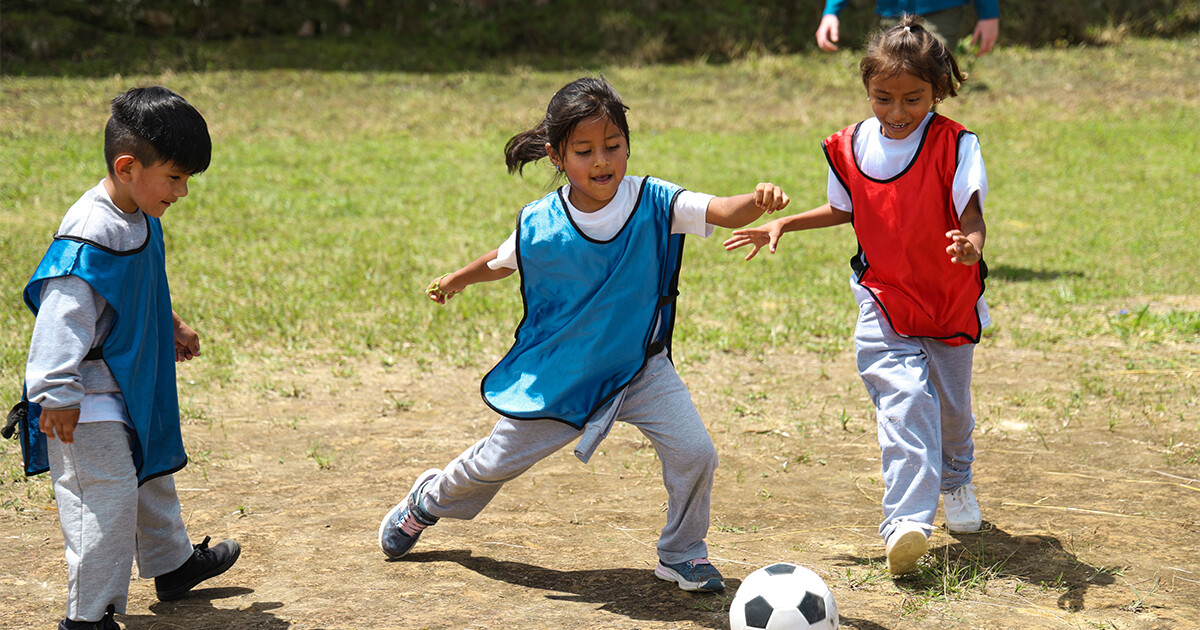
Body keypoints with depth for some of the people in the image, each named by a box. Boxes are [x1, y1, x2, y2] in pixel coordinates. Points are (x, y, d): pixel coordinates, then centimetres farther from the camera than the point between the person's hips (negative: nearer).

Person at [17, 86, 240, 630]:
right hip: (87, 402, -10)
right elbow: (62, 316, -28)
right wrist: (57, 396, -28)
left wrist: (169, 328, 29)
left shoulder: (141, 220, 2)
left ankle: (171, 564, 47)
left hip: (131, 388, 10)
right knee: (106, 498, -8)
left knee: (151, 475, 26)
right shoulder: (88, 239, -28)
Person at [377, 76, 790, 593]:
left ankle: (682, 554, 9)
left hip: (639, 367, 0)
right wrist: (458, 280, 23)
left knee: (694, 452, -19)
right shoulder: (538, 225, -16)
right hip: (557, 373, 0)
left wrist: (758, 201, -56)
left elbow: (724, 212, -35)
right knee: (495, 463, 14)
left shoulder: (653, 202, -20)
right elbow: (505, 261, 7)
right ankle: (429, 500, 48)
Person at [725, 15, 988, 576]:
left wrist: (971, 242, -46)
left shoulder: (954, 144, -14)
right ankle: (907, 522, -28)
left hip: (951, 299, 0)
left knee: (952, 404, 17)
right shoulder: (853, 145, -2)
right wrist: (781, 224, 10)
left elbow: (971, 214, -23)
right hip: (884, 299, 0)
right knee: (903, 399, -20)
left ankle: (955, 481, 50)